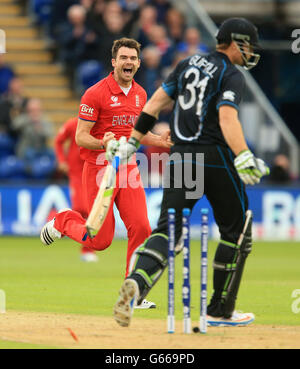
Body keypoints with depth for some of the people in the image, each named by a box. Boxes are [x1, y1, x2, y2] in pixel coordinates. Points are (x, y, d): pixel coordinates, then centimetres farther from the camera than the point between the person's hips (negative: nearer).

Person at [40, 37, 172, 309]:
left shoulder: (140, 94, 10)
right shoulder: (96, 94, -12)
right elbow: (81, 137, -12)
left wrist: (157, 141, 4)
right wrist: (103, 144, -33)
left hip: (129, 168, 5)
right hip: (99, 169, -5)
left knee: (141, 228, -9)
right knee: (100, 240, -3)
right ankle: (63, 221, 28)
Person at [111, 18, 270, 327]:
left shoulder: (188, 65, 15)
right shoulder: (231, 75, -6)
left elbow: (156, 101, 14)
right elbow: (227, 117, -22)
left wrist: (132, 142, 18)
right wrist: (243, 159, -31)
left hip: (180, 159, 6)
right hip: (215, 158, -5)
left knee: (167, 229, -2)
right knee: (236, 231, 11)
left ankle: (137, 282, -31)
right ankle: (220, 311, 12)